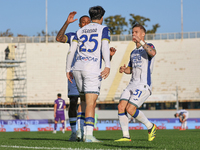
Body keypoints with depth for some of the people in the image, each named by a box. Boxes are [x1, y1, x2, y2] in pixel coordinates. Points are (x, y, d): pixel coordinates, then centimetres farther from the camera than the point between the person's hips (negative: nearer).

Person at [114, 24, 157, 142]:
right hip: (133, 84, 8)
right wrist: (124, 69, 8)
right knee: (121, 106, -8)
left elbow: (153, 53, -28)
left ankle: (151, 126, 3)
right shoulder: (133, 53, 22)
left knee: (130, 109, -18)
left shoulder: (149, 46, -2)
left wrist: (141, 41, -34)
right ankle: (126, 136, -3)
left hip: (144, 85, -8)